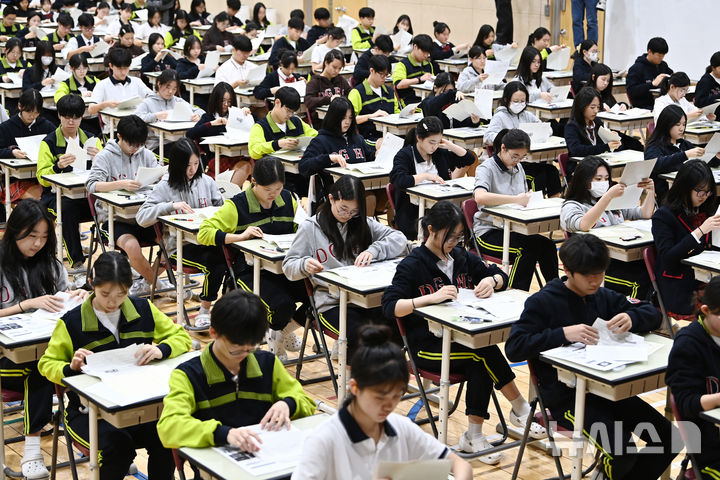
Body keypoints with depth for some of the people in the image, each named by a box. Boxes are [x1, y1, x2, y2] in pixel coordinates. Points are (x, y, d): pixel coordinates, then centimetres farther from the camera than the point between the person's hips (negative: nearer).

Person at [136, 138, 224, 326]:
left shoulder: (207, 182, 11)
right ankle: (205, 309, -12)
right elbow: (142, 217, -7)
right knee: (214, 262, -31)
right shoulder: (165, 187, 1)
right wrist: (171, 206, -18)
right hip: (179, 246, -4)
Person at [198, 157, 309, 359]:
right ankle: (276, 330, 10)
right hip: (251, 271, -5)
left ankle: (282, 333, 9)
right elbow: (204, 233, -11)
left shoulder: (288, 199, 10)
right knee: (282, 305, -31)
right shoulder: (237, 206, -6)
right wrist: (240, 236, -23)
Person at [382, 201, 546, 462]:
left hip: (462, 337, 5)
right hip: (427, 345, -5)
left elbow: (501, 276, 21)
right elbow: (390, 306, -18)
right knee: (486, 351, -28)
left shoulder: (462, 257, 12)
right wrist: (431, 297, -31)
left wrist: (491, 280, -4)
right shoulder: (411, 266, -7)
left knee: (481, 367, -29)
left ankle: (474, 436, -20)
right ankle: (521, 409, -13)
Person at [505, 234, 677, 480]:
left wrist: (631, 318, -10)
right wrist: (563, 333, -25)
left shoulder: (603, 297, 11)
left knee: (668, 437, -9)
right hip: (564, 397, -6)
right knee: (622, 450, -25)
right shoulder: (543, 302, -6)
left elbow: (653, 314, 14)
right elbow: (513, 348, -14)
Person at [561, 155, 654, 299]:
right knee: (642, 282, -33)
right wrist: (608, 196, -25)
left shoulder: (614, 202, 28)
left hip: (625, 257, 7)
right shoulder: (571, 206, 2)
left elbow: (644, 214, 26)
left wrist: (650, 192, 7)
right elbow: (583, 225, -20)